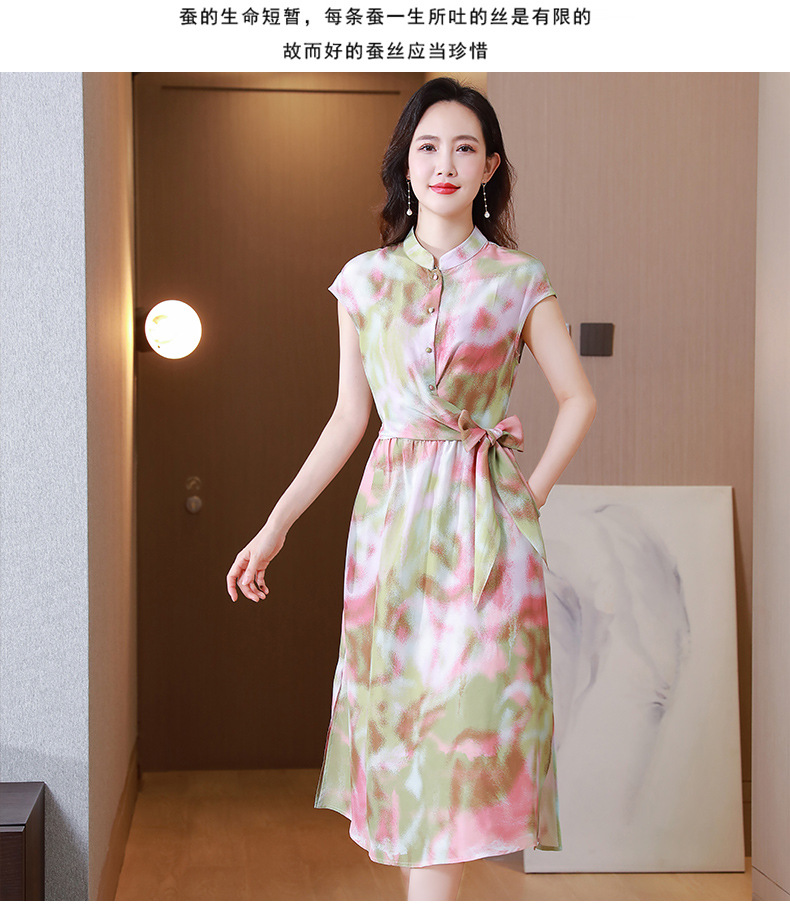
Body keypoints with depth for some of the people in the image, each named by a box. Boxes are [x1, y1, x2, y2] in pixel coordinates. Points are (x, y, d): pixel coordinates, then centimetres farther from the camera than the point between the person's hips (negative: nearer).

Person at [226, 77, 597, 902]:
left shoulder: (518, 280, 2)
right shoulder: (365, 278, 7)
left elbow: (578, 399, 7)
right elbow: (348, 419, 9)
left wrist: (531, 496, -1)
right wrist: (275, 527, 6)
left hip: (484, 524, -2)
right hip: (392, 516, 2)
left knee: (465, 711, -4)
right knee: (398, 704, 5)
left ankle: (432, 888, 4)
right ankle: (429, 887, 18)